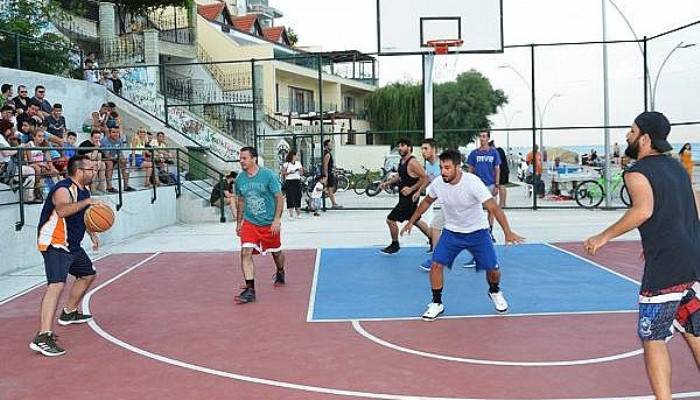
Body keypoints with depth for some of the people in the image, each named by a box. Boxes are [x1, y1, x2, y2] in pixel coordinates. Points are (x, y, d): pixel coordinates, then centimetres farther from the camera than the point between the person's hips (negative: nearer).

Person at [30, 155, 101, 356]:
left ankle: (69, 313, 47)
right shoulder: (63, 190, -20)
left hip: (72, 246, 10)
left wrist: (92, 234, 27)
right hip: (54, 246, -10)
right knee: (57, 285, -25)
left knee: (88, 275, 26)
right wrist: (87, 201, -42)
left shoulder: (83, 190, 10)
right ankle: (43, 337, -32)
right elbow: (62, 211, -43)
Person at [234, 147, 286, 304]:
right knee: (246, 253, -16)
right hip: (249, 223, 2)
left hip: (269, 223, -2)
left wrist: (277, 219, -20)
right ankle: (250, 290, -15)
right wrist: (239, 222, 15)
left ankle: (280, 273, 49)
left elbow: (279, 198, -12)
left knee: (276, 252, 16)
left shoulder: (268, 175, -13)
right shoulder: (240, 179, 0)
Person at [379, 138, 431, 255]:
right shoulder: (402, 161, 7)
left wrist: (411, 189, -22)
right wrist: (387, 183, 11)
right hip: (404, 197, 10)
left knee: (391, 219, -4)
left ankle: (395, 245, 15)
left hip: (410, 197, -10)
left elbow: (424, 178, -23)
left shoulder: (412, 163, -21)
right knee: (416, 221, 20)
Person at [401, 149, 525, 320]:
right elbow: (427, 201, 8)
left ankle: (494, 292, 31)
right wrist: (411, 221, 12)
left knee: (493, 269, -5)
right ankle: (436, 303, 6)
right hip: (451, 231, 3)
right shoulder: (438, 183, -14)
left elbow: (494, 207, -29)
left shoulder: (472, 183, -28)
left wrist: (508, 232, -38)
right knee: (436, 264, -13)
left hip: (477, 231, -3)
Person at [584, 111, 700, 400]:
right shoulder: (676, 167, 17)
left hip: (664, 267, -8)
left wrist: (604, 237, -19)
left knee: (652, 339, 2)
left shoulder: (637, 172, -8)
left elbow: (643, 210, -26)